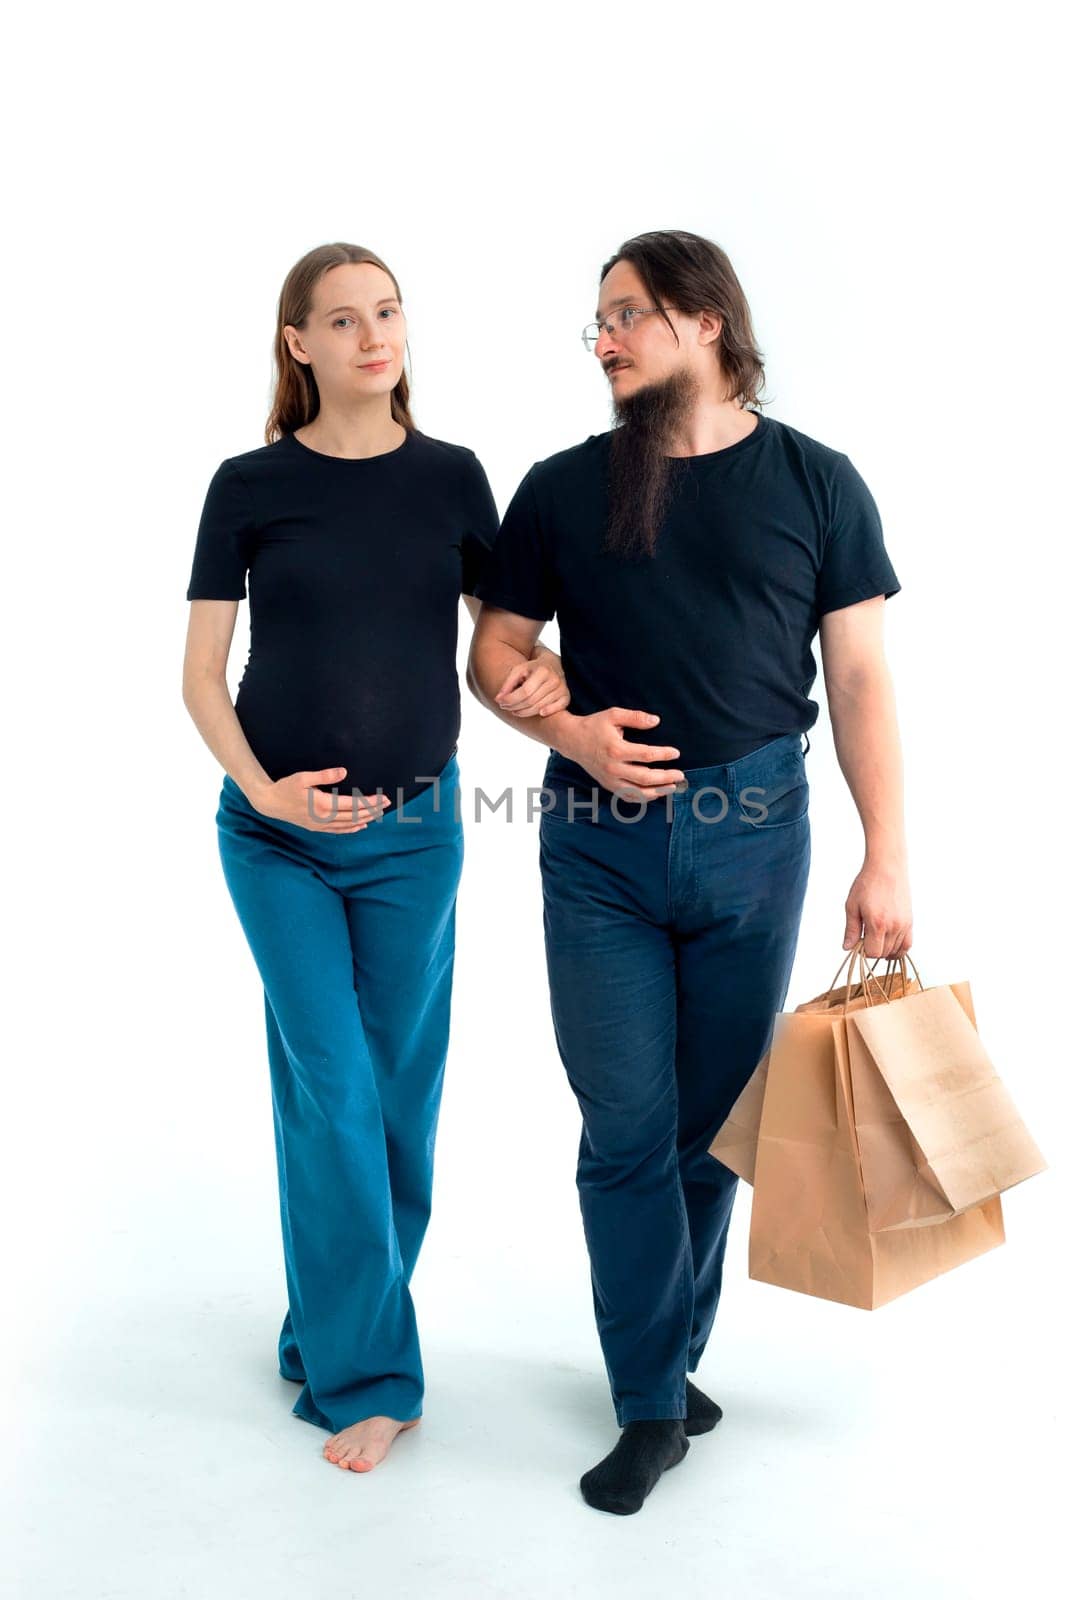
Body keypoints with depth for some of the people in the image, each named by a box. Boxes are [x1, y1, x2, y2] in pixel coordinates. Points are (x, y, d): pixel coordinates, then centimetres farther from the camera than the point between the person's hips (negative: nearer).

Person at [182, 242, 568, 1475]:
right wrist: (261, 788, -15)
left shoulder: (450, 477, 2)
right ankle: (366, 1371, 12)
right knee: (333, 1092, -3)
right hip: (279, 834, -2)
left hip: (416, 828, 2)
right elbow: (200, 671, -1)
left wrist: (541, 670, -12)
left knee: (398, 1093, 9)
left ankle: (329, 1332, 30)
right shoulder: (251, 485, -3)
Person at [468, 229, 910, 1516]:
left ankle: (665, 1359, 30)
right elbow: (494, 652, 9)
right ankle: (654, 1405, 17)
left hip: (752, 838, 0)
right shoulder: (562, 487, 4)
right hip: (600, 842, 0)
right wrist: (572, 733, -11)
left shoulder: (815, 482, 2)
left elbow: (860, 679, 1)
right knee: (626, 1129, 3)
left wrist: (886, 858, -5)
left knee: (713, 1123, 10)